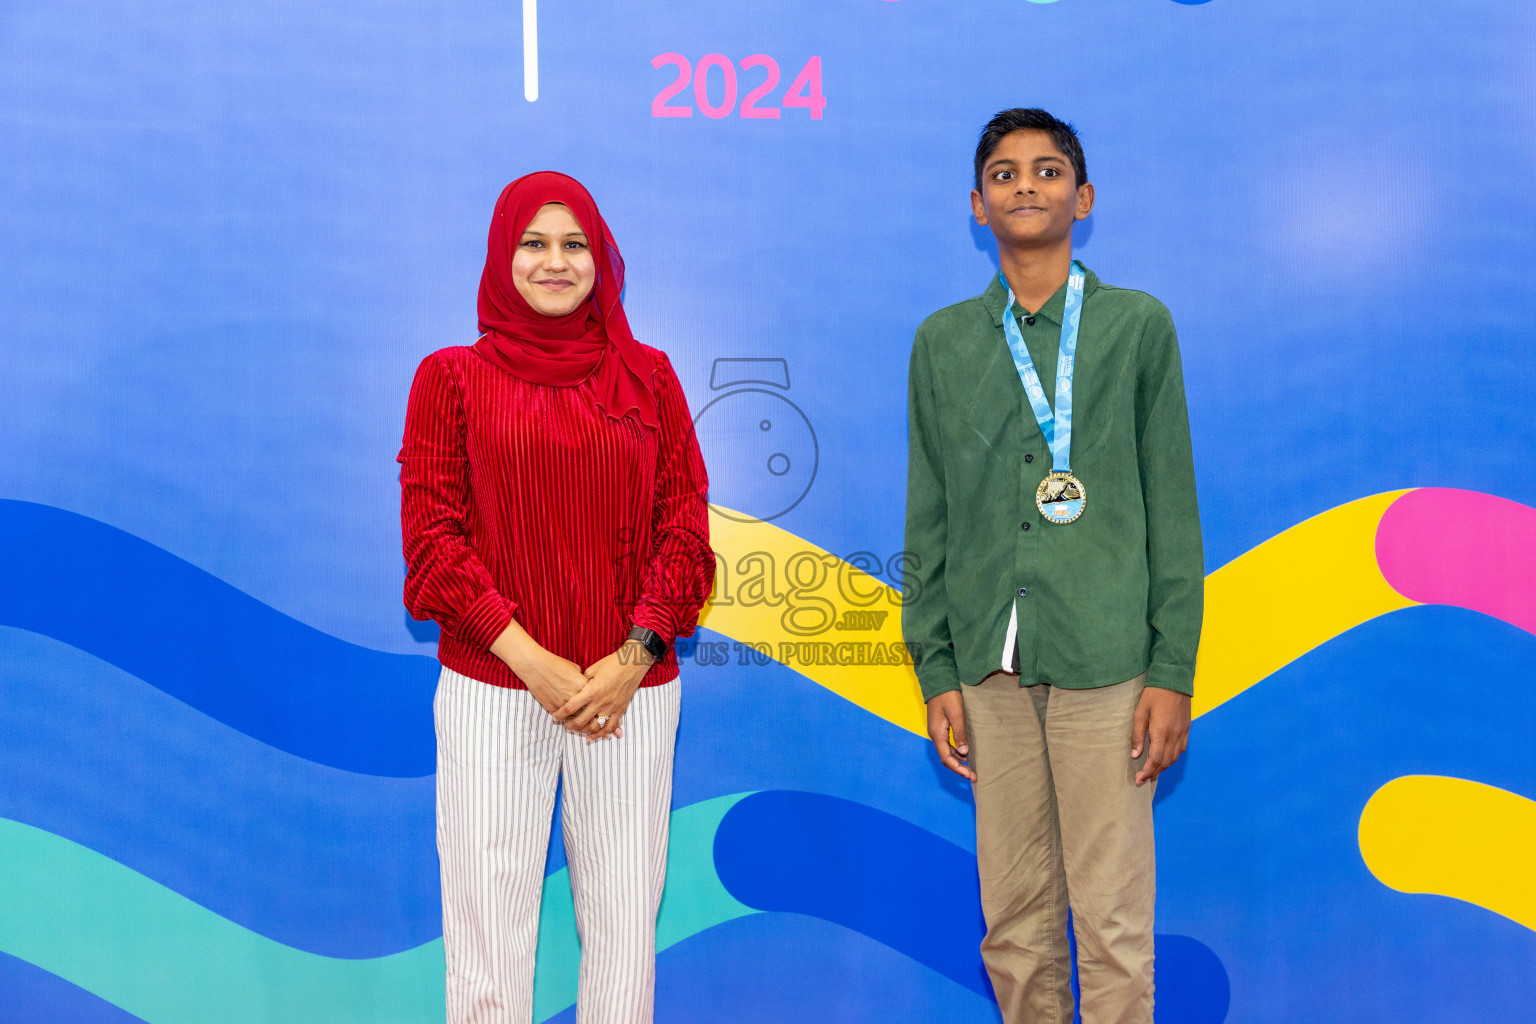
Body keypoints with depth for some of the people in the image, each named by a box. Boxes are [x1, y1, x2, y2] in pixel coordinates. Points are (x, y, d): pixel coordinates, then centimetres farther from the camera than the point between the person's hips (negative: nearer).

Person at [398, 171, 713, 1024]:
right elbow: (430, 535, -1)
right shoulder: (452, 377, 6)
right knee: (491, 919, 3)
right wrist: (529, 658, -10)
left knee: (625, 919, 7)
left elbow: (685, 525, 5)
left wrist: (634, 653, -8)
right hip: (492, 688, -1)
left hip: (630, 691, 2)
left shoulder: (648, 376, 10)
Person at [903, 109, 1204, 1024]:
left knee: (1112, 922, 1)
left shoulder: (1139, 323, 6)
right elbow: (929, 516, 11)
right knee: (1014, 921, 10)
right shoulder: (943, 340, 11)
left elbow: (1173, 509, 3)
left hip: (1105, 660, -2)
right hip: (990, 663, 2)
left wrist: (1173, 670, -3)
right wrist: (937, 671, 6)